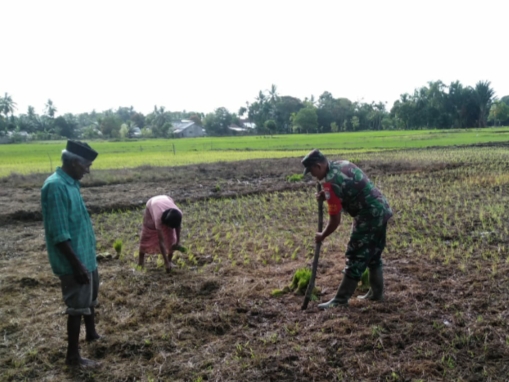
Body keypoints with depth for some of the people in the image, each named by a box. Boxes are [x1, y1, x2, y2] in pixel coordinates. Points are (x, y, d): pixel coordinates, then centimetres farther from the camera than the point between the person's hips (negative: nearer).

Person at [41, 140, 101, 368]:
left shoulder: (71, 183, 7)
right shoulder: (55, 187, -23)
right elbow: (59, 233, -25)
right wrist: (76, 264, -23)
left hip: (87, 255, 10)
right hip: (74, 261, -10)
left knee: (90, 299, 24)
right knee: (77, 306, 2)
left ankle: (91, 334, 44)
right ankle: (73, 356, 16)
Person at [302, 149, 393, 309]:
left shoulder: (331, 182, -19)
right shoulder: (342, 164, 8)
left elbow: (335, 220, -16)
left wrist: (322, 236, 1)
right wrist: (327, 195, 11)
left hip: (369, 217, -9)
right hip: (382, 211, 9)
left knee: (356, 258, -4)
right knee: (374, 255, 18)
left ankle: (341, 299, 3)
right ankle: (376, 293, 28)